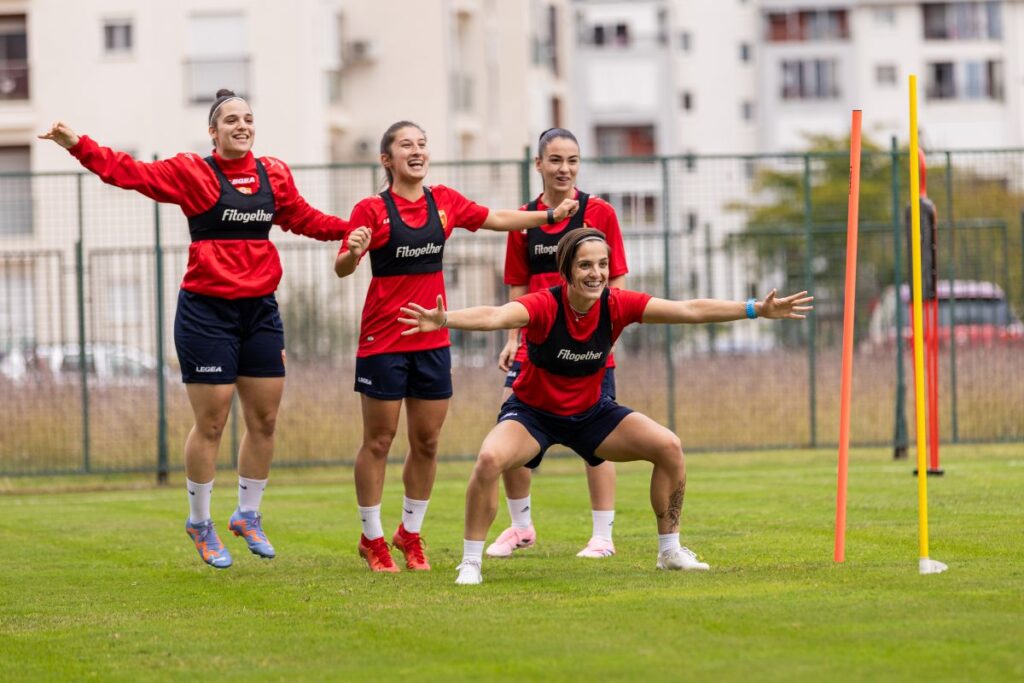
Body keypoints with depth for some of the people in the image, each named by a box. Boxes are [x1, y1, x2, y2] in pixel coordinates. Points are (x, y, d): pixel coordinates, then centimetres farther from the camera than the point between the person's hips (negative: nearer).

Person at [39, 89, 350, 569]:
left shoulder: (273, 175, 8)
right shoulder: (192, 173, -7)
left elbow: (303, 219, 23)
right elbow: (131, 172, -15)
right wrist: (78, 146, -26)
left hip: (260, 312, 5)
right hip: (207, 312, -5)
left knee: (264, 419, 10)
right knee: (211, 423, -1)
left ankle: (248, 515, 28)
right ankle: (200, 524, 16)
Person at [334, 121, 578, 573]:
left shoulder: (443, 201, 6)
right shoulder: (372, 210, -9)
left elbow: (497, 219, 19)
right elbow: (341, 269, -14)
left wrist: (553, 215, 17)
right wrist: (353, 253, -36)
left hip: (432, 340, 5)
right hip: (383, 341, -5)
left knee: (426, 442, 7)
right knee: (379, 440, 1)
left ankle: (410, 532, 23)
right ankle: (372, 538, 12)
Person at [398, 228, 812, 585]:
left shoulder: (616, 306, -17)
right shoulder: (544, 307, -29)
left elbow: (689, 311, -16)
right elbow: (494, 316, -48)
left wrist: (758, 310, -20)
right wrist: (443, 320, -68)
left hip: (590, 412, 4)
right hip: (533, 412, -4)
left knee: (668, 447, -8)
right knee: (490, 460, -32)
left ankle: (669, 550, 10)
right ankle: (471, 561, -16)